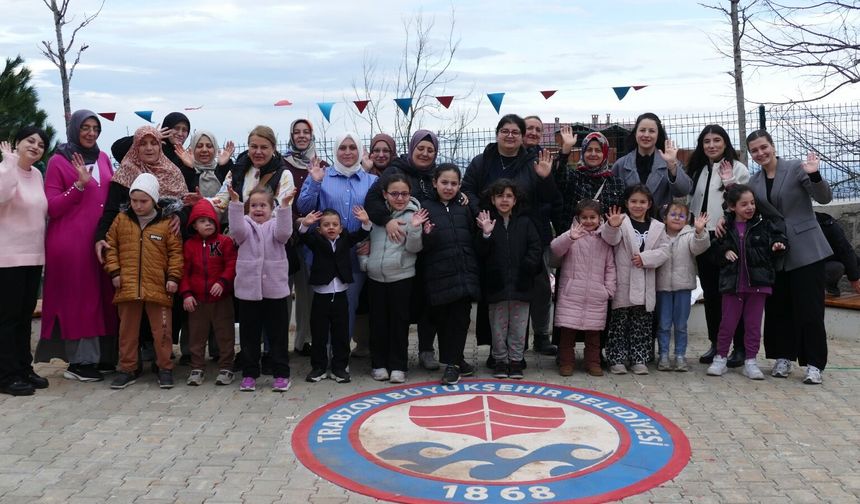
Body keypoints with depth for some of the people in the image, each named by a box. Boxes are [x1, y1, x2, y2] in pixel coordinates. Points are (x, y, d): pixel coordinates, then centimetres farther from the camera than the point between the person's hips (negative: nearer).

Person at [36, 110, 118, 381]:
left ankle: (101, 354, 15)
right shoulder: (58, 161, -1)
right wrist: (80, 185, -16)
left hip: (100, 238, 5)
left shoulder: (103, 158, 13)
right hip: (70, 241, -5)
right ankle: (78, 361, 5)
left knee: (101, 296, 6)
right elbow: (51, 207, -6)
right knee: (77, 297, -2)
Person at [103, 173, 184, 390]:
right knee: (127, 330, 11)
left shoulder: (167, 222, -2)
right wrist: (114, 271, 2)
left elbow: (176, 252, 1)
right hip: (127, 286, 2)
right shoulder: (121, 219, 5)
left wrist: (173, 276, -5)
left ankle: (165, 368, 17)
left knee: (162, 330, 5)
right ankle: (127, 368, 23)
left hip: (158, 287, -2)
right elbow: (111, 245, 10)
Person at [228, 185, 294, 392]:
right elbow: (237, 230, -17)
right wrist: (235, 203, -27)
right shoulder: (246, 225, 6)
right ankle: (249, 374, 19)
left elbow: (284, 233, -17)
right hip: (248, 288, 1)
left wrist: (285, 206, -26)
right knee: (249, 334, 8)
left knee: (278, 334, 6)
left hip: (275, 289, 0)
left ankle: (281, 374, 14)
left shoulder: (275, 225, 6)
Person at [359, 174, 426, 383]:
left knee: (399, 321, 4)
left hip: (402, 276, -3)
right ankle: (379, 364, 21)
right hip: (375, 277, 3)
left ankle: (398, 366, 14)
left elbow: (414, 248, -8)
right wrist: (364, 260, 4)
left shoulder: (413, 213, -4)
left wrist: (414, 228, -23)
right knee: (378, 321, 10)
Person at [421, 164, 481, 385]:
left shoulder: (465, 209, 11)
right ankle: (455, 362, 21)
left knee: (460, 320, 1)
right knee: (442, 321, 5)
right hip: (439, 276, -2)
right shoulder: (426, 208, 0)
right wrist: (426, 235, -21)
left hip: (464, 275, 2)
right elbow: (419, 246, -3)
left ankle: (453, 364, 11)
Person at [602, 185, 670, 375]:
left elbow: (664, 251, 3)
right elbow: (611, 239, -20)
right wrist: (612, 226, -42)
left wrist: (645, 257, -13)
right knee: (619, 322, 2)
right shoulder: (622, 222, -2)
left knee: (642, 324, 9)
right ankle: (616, 359, 9)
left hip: (645, 285, 3)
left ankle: (639, 359, 19)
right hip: (623, 283, -3)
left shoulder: (657, 227, 10)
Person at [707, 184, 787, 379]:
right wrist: (725, 251, -10)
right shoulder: (726, 227, 2)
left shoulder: (763, 224, 1)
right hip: (732, 282, 0)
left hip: (757, 282, 0)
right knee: (727, 323, 6)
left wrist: (778, 246, -16)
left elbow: (778, 237, 5)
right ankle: (720, 358, 18)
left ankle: (750, 362, 17)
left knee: (753, 324, 7)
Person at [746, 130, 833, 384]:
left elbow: (824, 198, -9)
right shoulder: (754, 182, 9)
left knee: (809, 308, -4)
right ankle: (783, 358, 20)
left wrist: (814, 175, -28)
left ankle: (814, 364, 2)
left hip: (805, 249, -5)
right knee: (778, 308, 8)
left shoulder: (797, 168, -5)